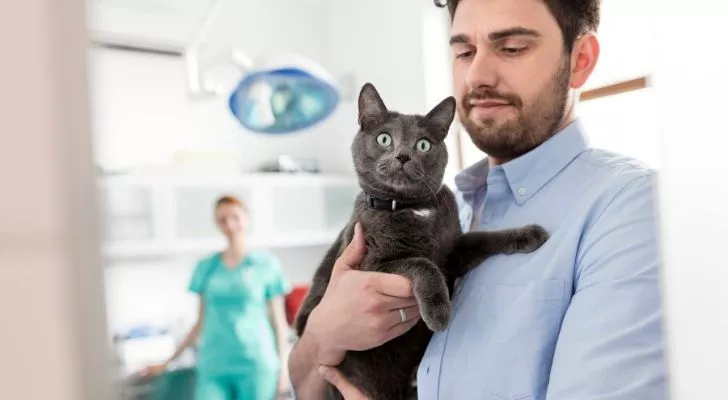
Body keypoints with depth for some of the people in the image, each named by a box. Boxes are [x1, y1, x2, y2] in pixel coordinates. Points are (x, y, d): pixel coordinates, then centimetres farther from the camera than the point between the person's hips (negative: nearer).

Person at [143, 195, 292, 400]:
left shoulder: (267, 264, 2)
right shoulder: (206, 267, 9)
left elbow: (278, 320, 4)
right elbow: (201, 323, 14)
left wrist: (283, 368, 0)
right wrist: (168, 361, 13)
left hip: (256, 365, -2)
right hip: (212, 366, 2)